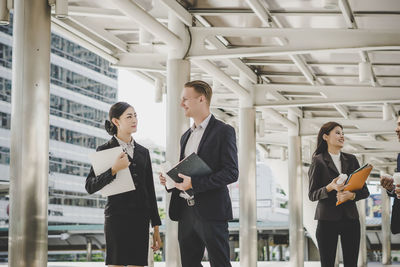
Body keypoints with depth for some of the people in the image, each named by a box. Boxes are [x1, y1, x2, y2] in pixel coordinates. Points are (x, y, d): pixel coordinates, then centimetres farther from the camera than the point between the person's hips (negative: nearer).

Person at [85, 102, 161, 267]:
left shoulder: (143, 152, 14)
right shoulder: (105, 150, 2)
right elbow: (90, 187, -5)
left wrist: (156, 226, 13)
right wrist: (114, 170, -20)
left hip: (140, 218, 4)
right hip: (117, 217, -4)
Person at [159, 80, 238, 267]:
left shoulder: (223, 131, -5)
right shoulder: (186, 136, 19)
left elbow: (231, 173, -13)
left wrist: (194, 183, -20)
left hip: (211, 212, -7)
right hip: (186, 212, 8)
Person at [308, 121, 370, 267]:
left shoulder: (351, 160, 12)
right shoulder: (318, 161, 0)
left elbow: (365, 191, 10)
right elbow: (312, 195, -2)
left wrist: (351, 195, -12)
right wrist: (330, 187, -20)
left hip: (350, 218, 4)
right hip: (327, 220, -3)